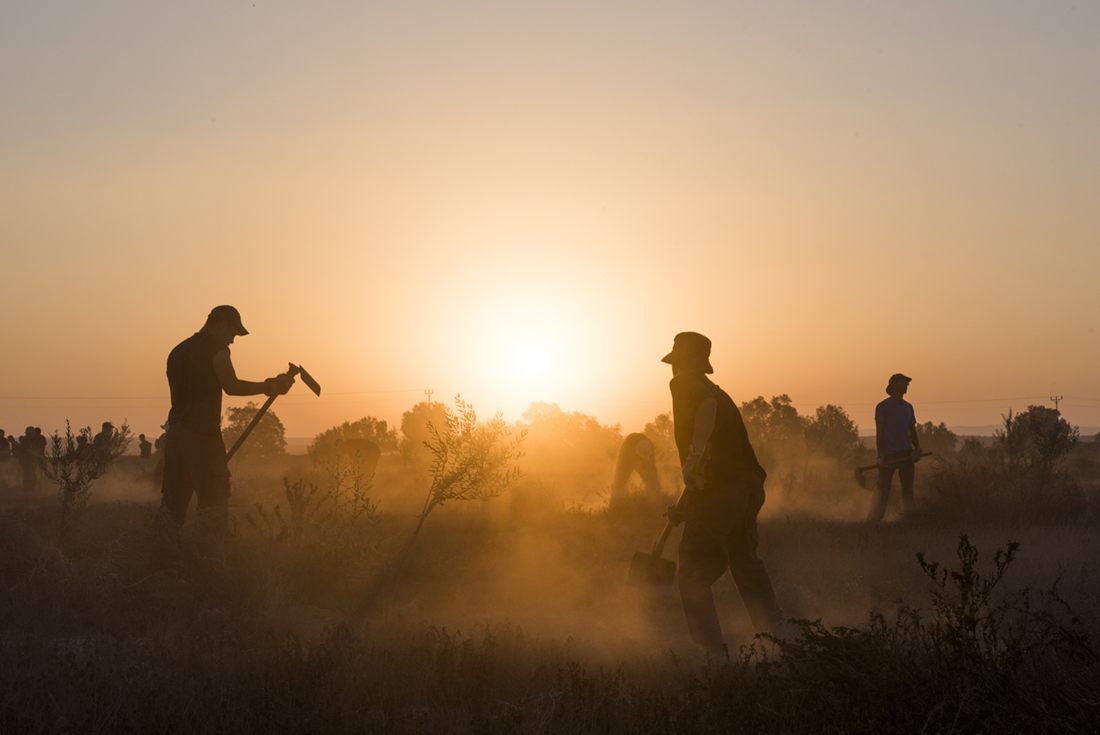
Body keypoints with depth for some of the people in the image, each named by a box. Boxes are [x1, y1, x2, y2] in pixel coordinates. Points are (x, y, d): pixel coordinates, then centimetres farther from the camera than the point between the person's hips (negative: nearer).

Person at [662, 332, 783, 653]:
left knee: (694, 577, 0)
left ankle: (714, 654, -5)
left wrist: (695, 456, -31)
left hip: (719, 488, -8)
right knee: (745, 561, 25)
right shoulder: (717, 393, 26)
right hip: (750, 484, 8)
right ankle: (778, 636, 26)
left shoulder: (684, 384, 1)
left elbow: (707, 404, -24)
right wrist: (686, 506, 37)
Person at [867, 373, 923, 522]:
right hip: (889, 455, -5)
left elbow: (912, 431, 17)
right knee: (883, 489, -6)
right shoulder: (882, 407, -3)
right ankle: (873, 520, -3)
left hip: (906, 454, 5)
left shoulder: (908, 407, 14)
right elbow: (879, 432, -6)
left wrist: (917, 449, 0)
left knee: (908, 489, 5)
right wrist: (881, 455, -14)